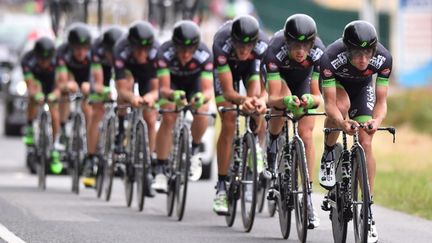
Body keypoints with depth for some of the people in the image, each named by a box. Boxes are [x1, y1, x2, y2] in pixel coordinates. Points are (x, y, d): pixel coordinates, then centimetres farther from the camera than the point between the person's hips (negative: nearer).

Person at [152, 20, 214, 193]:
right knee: (168, 117, -24)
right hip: (173, 83, 0)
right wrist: (173, 95, -63)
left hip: (195, 82, 0)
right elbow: (163, 88, -40)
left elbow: (208, 89, -40)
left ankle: (195, 151, 0)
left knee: (201, 112, -28)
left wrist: (203, 97, -64)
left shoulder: (204, 55, -35)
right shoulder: (165, 53, -35)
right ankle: (160, 171, -17)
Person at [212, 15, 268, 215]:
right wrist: (242, 100, -63)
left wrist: (261, 99, -62)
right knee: (228, 123, -14)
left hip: (251, 65, 3)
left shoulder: (263, 45, -38)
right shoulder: (222, 43, -41)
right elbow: (228, 91, -42)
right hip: (226, 65, -3)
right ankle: (222, 187, -9)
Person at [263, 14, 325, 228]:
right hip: (280, 74, -1)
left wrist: (310, 99, -55)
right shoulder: (275, 50, -40)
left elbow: (317, 95, -32)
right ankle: (271, 150, -5)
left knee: (306, 134, -10)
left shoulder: (318, 53, -36)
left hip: (303, 78, 1)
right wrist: (285, 101, -62)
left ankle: (308, 195, -6)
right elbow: (273, 98, -41)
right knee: (283, 101, -33)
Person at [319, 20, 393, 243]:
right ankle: (328, 155, -10)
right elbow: (330, 103, -38)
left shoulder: (383, 58, -34)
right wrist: (342, 123, -58)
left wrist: (376, 120, -50)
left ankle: (368, 209, -6)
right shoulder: (331, 58, -40)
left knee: (365, 144, -11)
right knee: (342, 105, -37)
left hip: (363, 85, 2)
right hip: (336, 82, -1)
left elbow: (381, 101, -28)